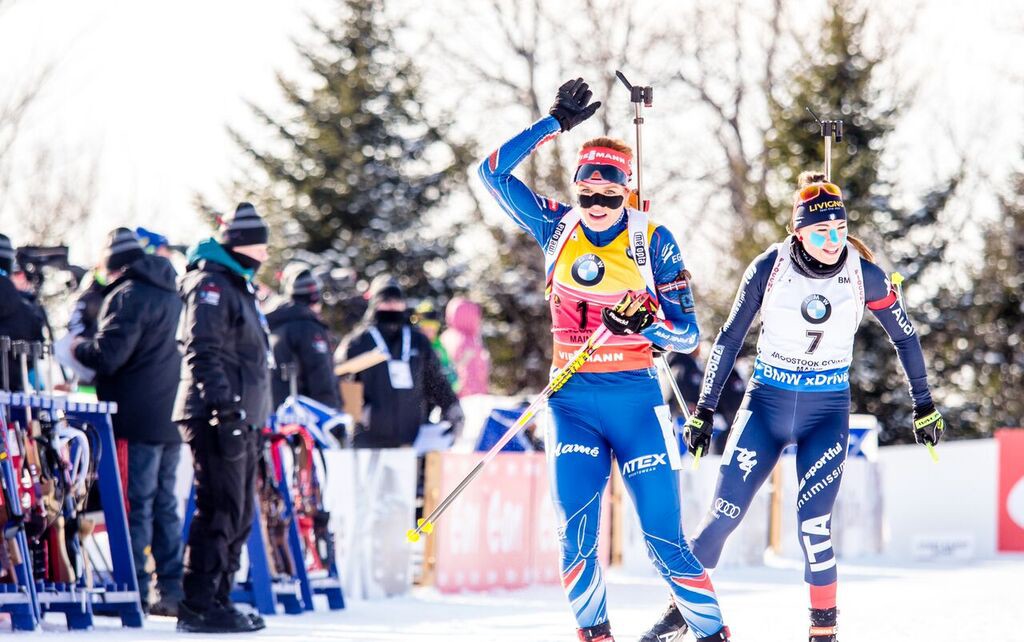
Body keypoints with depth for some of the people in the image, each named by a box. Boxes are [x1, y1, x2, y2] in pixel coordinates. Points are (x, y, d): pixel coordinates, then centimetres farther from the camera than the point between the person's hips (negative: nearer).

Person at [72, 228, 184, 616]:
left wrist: (77, 346, 0)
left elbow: (109, 354, -19)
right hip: (171, 418, 9)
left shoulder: (128, 297, -11)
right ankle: (173, 591, 9)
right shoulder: (170, 295, 18)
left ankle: (134, 592, -7)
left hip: (137, 419, -8)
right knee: (165, 504, 11)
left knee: (136, 504, -7)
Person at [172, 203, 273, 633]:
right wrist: (222, 403, -27)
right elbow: (202, 352, -20)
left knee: (237, 516, 12)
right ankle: (199, 606, -11)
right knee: (220, 512, -12)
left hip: (240, 418, 10)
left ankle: (216, 599, 17)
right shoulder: (210, 285, -9)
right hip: (218, 418, -10)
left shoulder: (237, 286, 22)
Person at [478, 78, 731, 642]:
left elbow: (689, 333, -1)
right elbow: (495, 171, 2)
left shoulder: (653, 241, -1)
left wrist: (646, 324, -21)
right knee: (576, 531, -11)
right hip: (573, 401, 2)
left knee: (665, 540, -4)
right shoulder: (556, 228, 6)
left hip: (637, 399, -2)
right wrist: (555, 123, -1)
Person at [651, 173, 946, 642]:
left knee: (813, 522, -15)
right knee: (725, 514, -6)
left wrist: (924, 407, 7)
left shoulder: (865, 275, -9)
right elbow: (729, 339, -1)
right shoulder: (769, 268, -10)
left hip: (827, 411, 0)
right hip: (766, 404, 1)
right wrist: (704, 410, -1)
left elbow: (905, 339, 4)